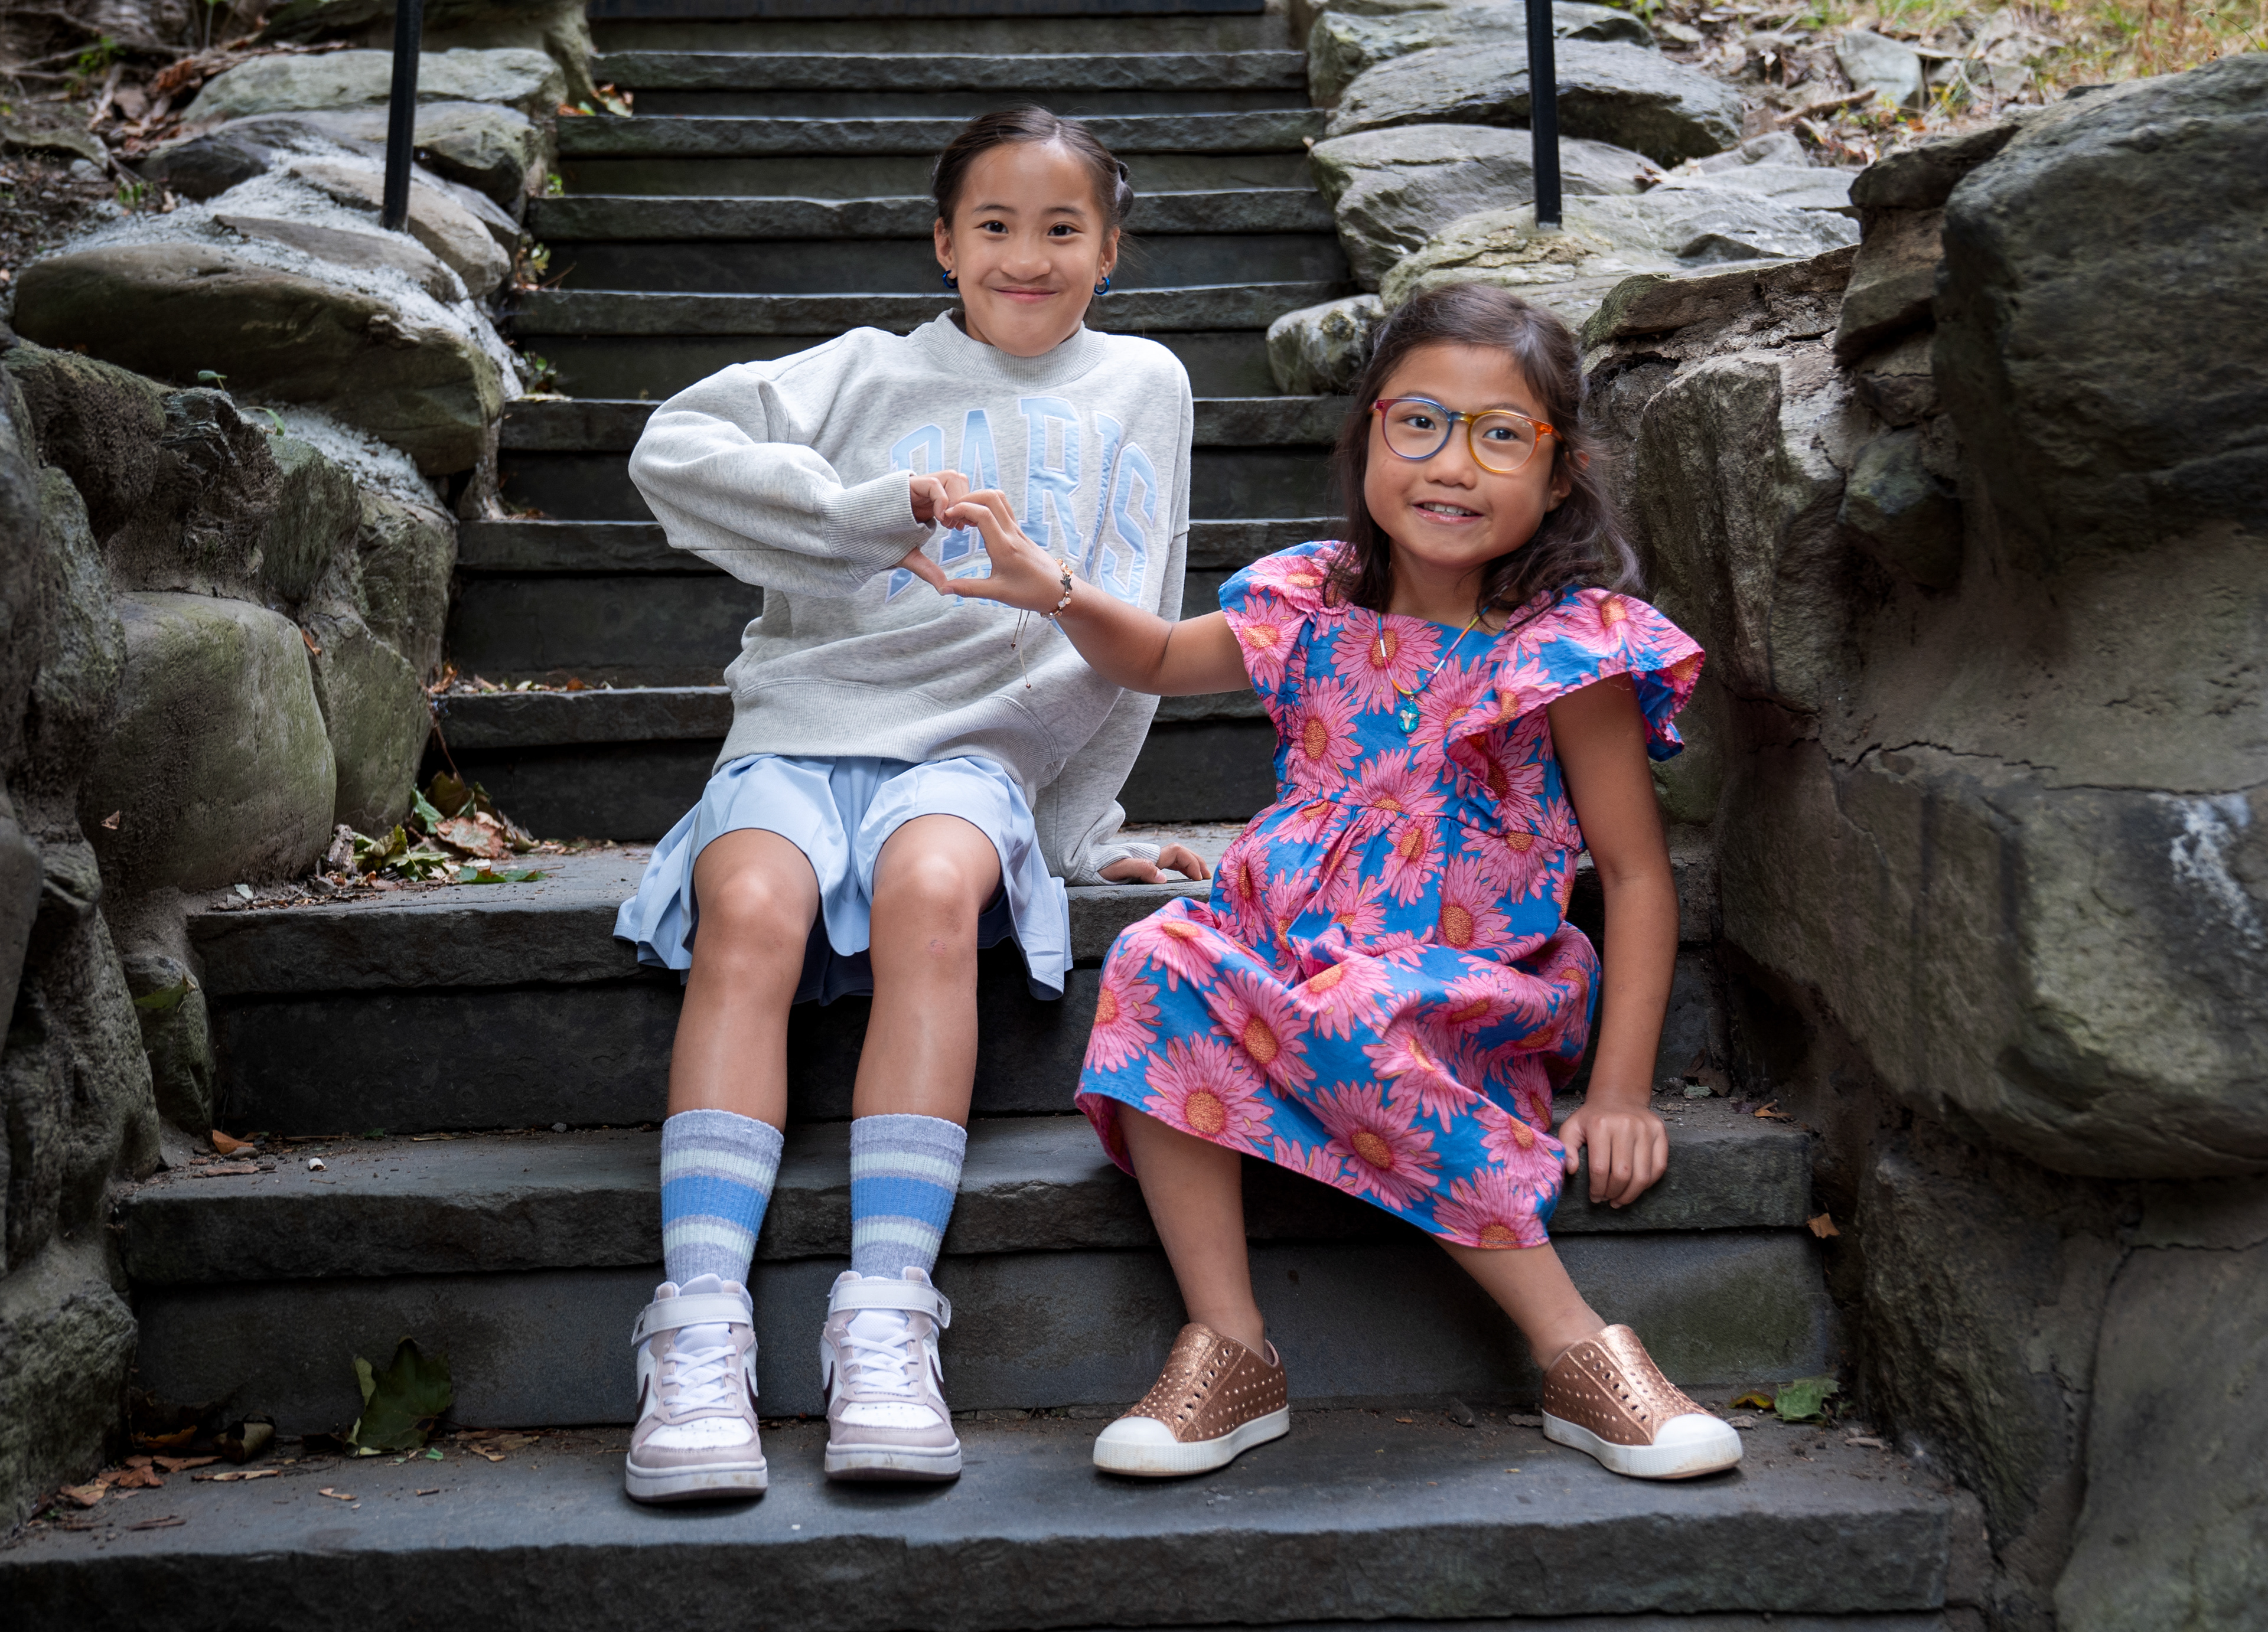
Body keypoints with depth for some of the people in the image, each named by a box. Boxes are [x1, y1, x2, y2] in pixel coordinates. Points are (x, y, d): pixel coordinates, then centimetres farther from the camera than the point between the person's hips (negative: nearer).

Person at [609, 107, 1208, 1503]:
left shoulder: (1139, 384, 19)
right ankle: (701, 1336, -36)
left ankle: (887, 1324, -38)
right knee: (749, 911, -31)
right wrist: (862, 514, -8)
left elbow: (1127, 645, 18)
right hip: (800, 728, 1)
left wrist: (1084, 835, 12)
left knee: (933, 891, -35)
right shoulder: (871, 375, 17)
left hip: (978, 748, 0)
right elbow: (673, 449, 1)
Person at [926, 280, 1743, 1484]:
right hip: (1291, 944, 5)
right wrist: (1059, 595, 2)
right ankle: (1227, 1349, -21)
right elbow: (1165, 661, 24)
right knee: (1160, 964, -25)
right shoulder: (1317, 604, 6)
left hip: (1471, 991, -4)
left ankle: (1577, 1354, -24)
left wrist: (1621, 1091, -13)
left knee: (1359, 1031, -36)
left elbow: (1636, 875, -6)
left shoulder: (1570, 646, -8)